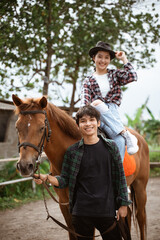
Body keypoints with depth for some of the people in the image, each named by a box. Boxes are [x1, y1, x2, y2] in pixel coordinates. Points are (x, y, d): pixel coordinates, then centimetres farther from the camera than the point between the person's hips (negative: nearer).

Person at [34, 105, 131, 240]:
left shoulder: (111, 147, 1)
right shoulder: (72, 151, 0)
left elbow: (120, 177, 4)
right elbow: (64, 181, 3)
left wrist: (123, 204, 2)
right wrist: (47, 178, -15)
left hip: (107, 210, 0)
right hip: (81, 212, 0)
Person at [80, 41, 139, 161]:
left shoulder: (115, 74, 18)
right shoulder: (88, 81, 16)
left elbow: (132, 77, -1)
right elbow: (85, 101, 2)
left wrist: (124, 59, 6)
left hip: (112, 112, 1)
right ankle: (126, 134, -32)